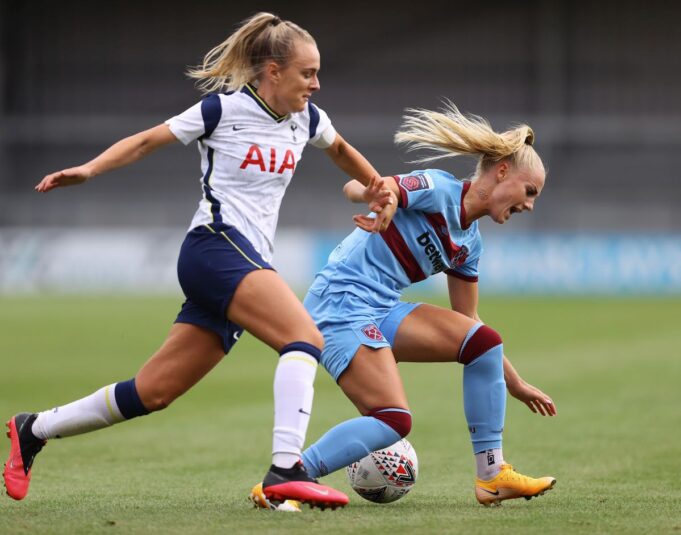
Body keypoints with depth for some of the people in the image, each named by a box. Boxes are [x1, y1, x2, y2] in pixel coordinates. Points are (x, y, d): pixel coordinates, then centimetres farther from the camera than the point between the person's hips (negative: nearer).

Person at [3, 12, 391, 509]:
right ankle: (287, 470, -36)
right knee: (306, 337, -27)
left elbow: (341, 149, 35)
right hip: (217, 245, -8)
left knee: (153, 393, 7)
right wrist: (89, 169, -11)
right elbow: (148, 140, 0)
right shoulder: (225, 108, -5)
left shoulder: (306, 118, 13)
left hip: (248, 265, 8)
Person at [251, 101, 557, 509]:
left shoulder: (468, 243, 15)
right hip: (341, 305, -9)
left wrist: (516, 385, 26)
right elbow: (357, 188, -21)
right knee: (395, 421, -20)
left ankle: (492, 476, 0)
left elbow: (468, 323, 24)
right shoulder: (439, 190, -10)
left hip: (382, 310, 9)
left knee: (483, 340, -3)